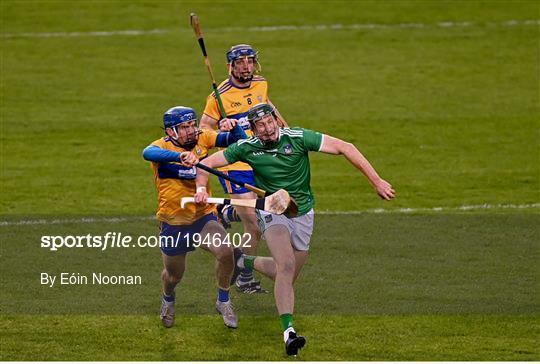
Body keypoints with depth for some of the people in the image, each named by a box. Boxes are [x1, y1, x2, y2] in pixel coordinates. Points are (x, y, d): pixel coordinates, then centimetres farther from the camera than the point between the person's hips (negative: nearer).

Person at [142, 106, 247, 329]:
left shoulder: (203, 138, -7)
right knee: (174, 275, 14)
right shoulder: (162, 146, -18)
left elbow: (239, 140, -11)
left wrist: (234, 128, -36)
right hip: (173, 223, -2)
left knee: (225, 252, -24)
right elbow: (148, 153, -42)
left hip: (203, 217, 2)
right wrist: (180, 155, -60)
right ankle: (168, 300, 52)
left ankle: (223, 302, 2)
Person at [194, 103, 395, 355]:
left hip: (302, 214, 2)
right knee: (287, 266, -26)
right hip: (271, 211, -2)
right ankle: (288, 332, -32)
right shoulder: (247, 148, -13)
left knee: (287, 276, 9)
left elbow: (344, 148, -15)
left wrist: (376, 181, -19)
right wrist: (201, 188, -26)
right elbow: (206, 163, -4)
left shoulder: (297, 138, -17)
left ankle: (246, 261, 39)